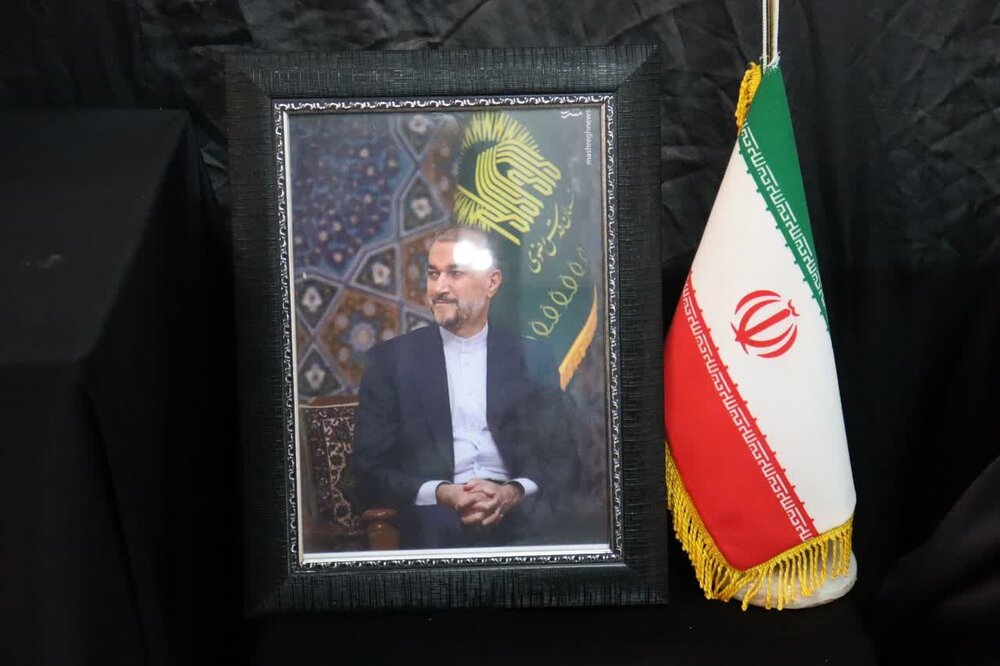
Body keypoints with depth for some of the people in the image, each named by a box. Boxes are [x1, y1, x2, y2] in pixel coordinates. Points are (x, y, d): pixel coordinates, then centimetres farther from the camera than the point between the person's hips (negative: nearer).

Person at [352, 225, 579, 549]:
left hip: (521, 520, 2)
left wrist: (514, 493, -11)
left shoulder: (533, 359, 13)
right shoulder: (391, 360, 9)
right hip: (435, 525, -2)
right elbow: (370, 468, 5)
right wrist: (440, 494, -13)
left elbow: (561, 459, 10)